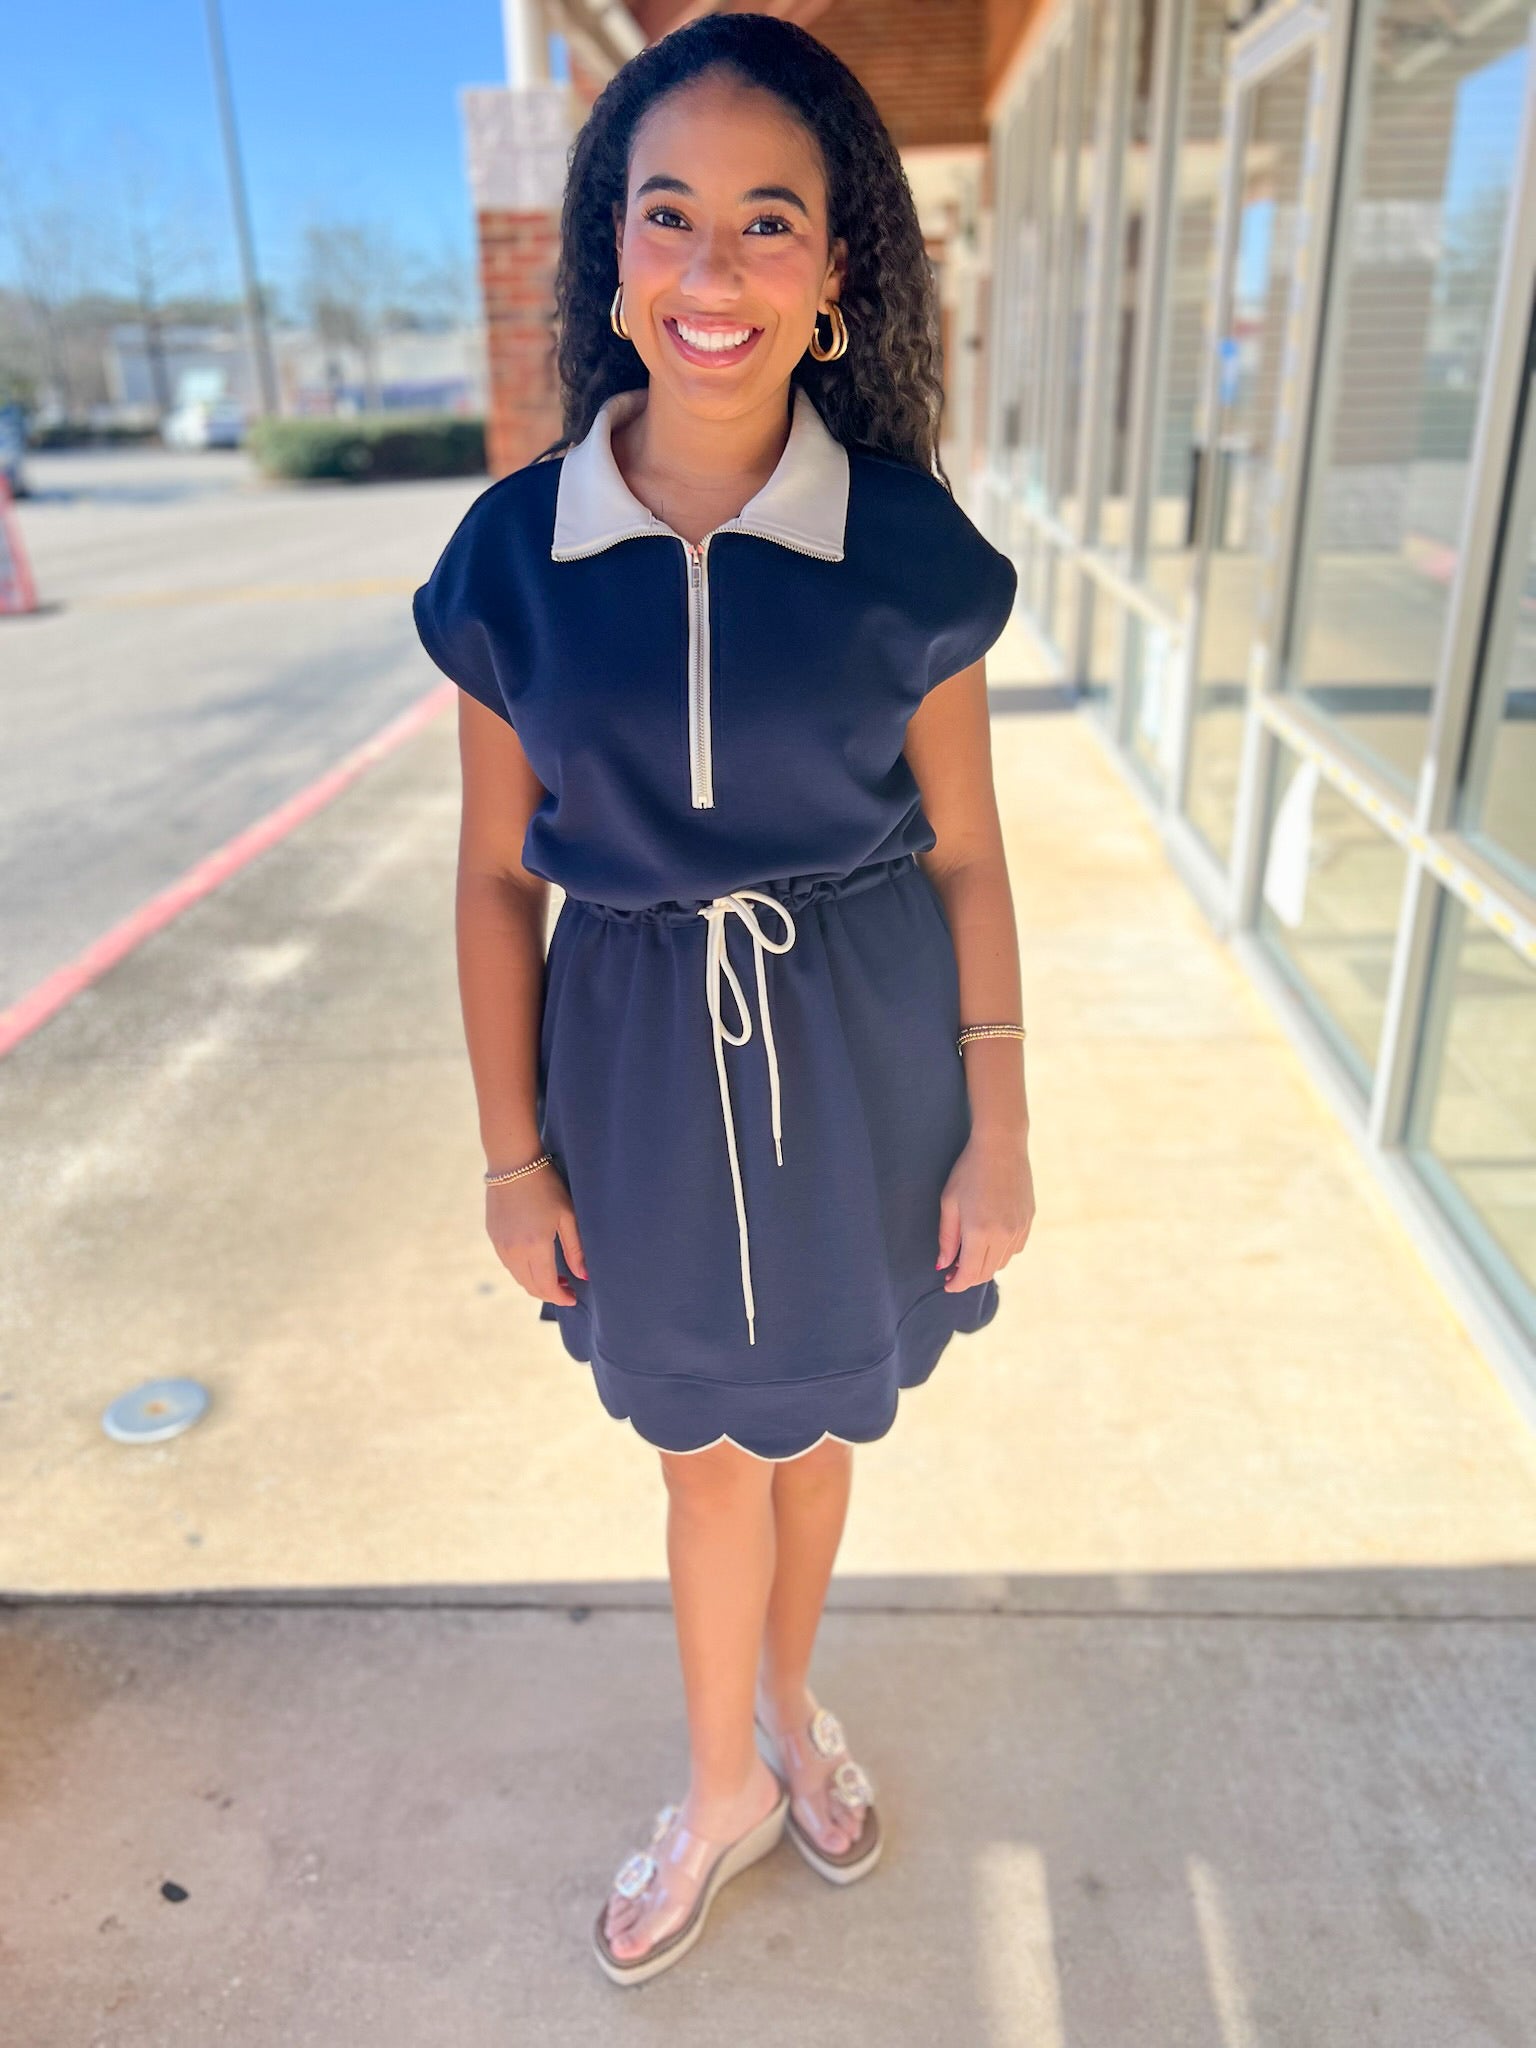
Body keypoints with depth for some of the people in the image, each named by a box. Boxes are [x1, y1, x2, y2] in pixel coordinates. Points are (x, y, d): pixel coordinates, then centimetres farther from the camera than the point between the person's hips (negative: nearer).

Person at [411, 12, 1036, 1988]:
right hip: (643, 1054, 1)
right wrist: (515, 1153, -1)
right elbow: (498, 877, -2)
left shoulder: (907, 544, -10)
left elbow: (965, 856, -3)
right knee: (708, 1434, 19)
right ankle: (726, 1784, 46)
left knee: (812, 1408, 21)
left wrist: (999, 1131, -3)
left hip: (858, 1053, 0)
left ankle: (786, 1702, 53)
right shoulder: (515, 548, -8)